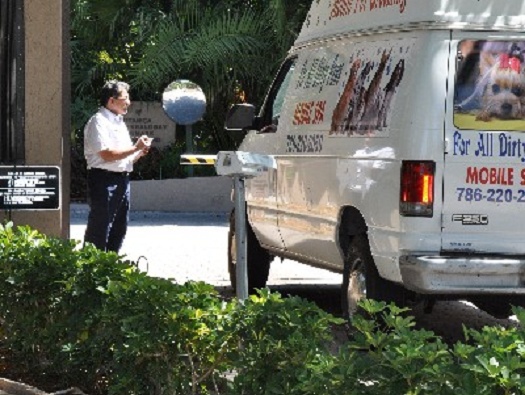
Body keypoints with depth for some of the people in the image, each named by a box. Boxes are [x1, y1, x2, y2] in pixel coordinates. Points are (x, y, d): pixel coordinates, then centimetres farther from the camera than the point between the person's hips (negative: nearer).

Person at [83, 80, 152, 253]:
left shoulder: (119, 122, 20)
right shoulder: (99, 122, -9)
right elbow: (107, 154, -20)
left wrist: (140, 152, 5)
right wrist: (136, 148, -13)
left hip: (122, 179, 9)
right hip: (104, 179, -9)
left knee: (119, 229, 13)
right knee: (100, 230, -9)